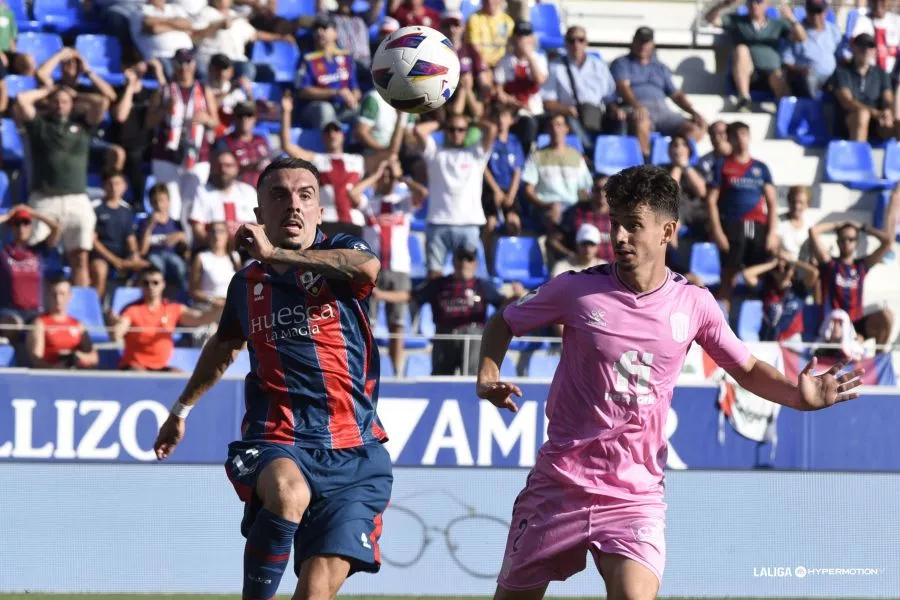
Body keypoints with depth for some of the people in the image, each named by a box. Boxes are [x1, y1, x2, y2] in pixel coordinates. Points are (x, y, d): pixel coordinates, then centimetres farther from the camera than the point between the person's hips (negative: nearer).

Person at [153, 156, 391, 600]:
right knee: (288, 493, -37)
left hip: (353, 452, -1)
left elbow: (367, 267, -24)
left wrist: (275, 254, -20)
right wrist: (182, 409, 47)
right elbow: (223, 348, 35)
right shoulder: (247, 284, 13)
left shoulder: (340, 252, 3)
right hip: (276, 443, 1)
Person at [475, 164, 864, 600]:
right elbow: (504, 323, 9)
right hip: (560, 482, 0)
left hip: (636, 494, 0)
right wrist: (488, 375, -10)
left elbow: (748, 370, 13)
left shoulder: (693, 304, -1)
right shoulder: (577, 290, -6)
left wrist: (800, 394, -6)